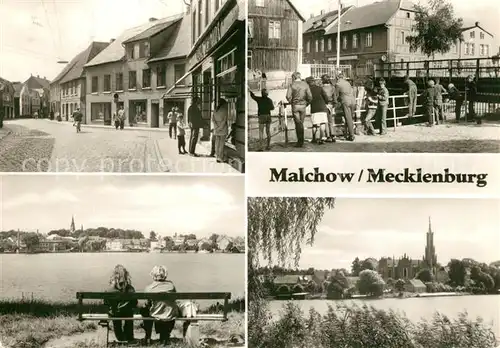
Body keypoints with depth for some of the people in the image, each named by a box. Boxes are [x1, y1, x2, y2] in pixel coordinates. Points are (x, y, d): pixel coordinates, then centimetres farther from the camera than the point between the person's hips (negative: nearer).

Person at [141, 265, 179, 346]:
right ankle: (166, 337, 40)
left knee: (144, 311, 27)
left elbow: (147, 304, -3)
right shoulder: (171, 285, -8)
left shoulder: (148, 288, -14)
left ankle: (148, 337, 32)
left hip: (157, 318, -1)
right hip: (171, 317, 1)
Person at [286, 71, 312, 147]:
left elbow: (288, 96, -12)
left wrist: (291, 102, 5)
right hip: (303, 105, 2)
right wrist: (307, 104, 11)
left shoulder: (292, 85, -3)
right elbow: (309, 96, -3)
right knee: (301, 123, 11)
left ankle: (300, 141, -5)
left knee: (298, 123, -1)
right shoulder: (305, 85, 3)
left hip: (295, 105, -2)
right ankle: (301, 141, 13)